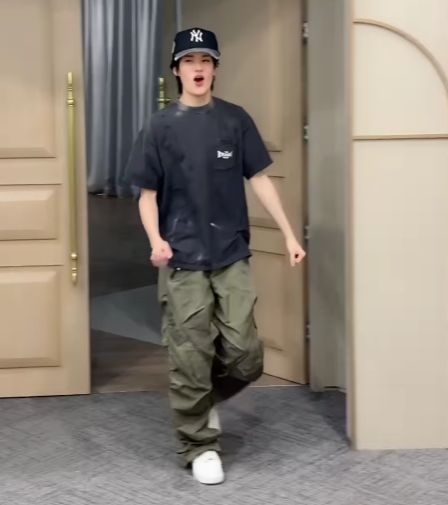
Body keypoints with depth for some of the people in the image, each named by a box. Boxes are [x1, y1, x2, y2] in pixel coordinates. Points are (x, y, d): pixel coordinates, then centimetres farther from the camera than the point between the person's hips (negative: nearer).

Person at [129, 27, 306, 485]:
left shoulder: (236, 120, 5)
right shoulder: (160, 127, 1)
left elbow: (259, 180, 7)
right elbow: (148, 194, 2)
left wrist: (289, 234, 2)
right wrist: (156, 241, -15)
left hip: (232, 258, 2)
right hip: (183, 262, -2)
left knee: (245, 357, 0)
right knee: (190, 362, 1)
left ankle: (209, 400, 30)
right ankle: (199, 447, 16)